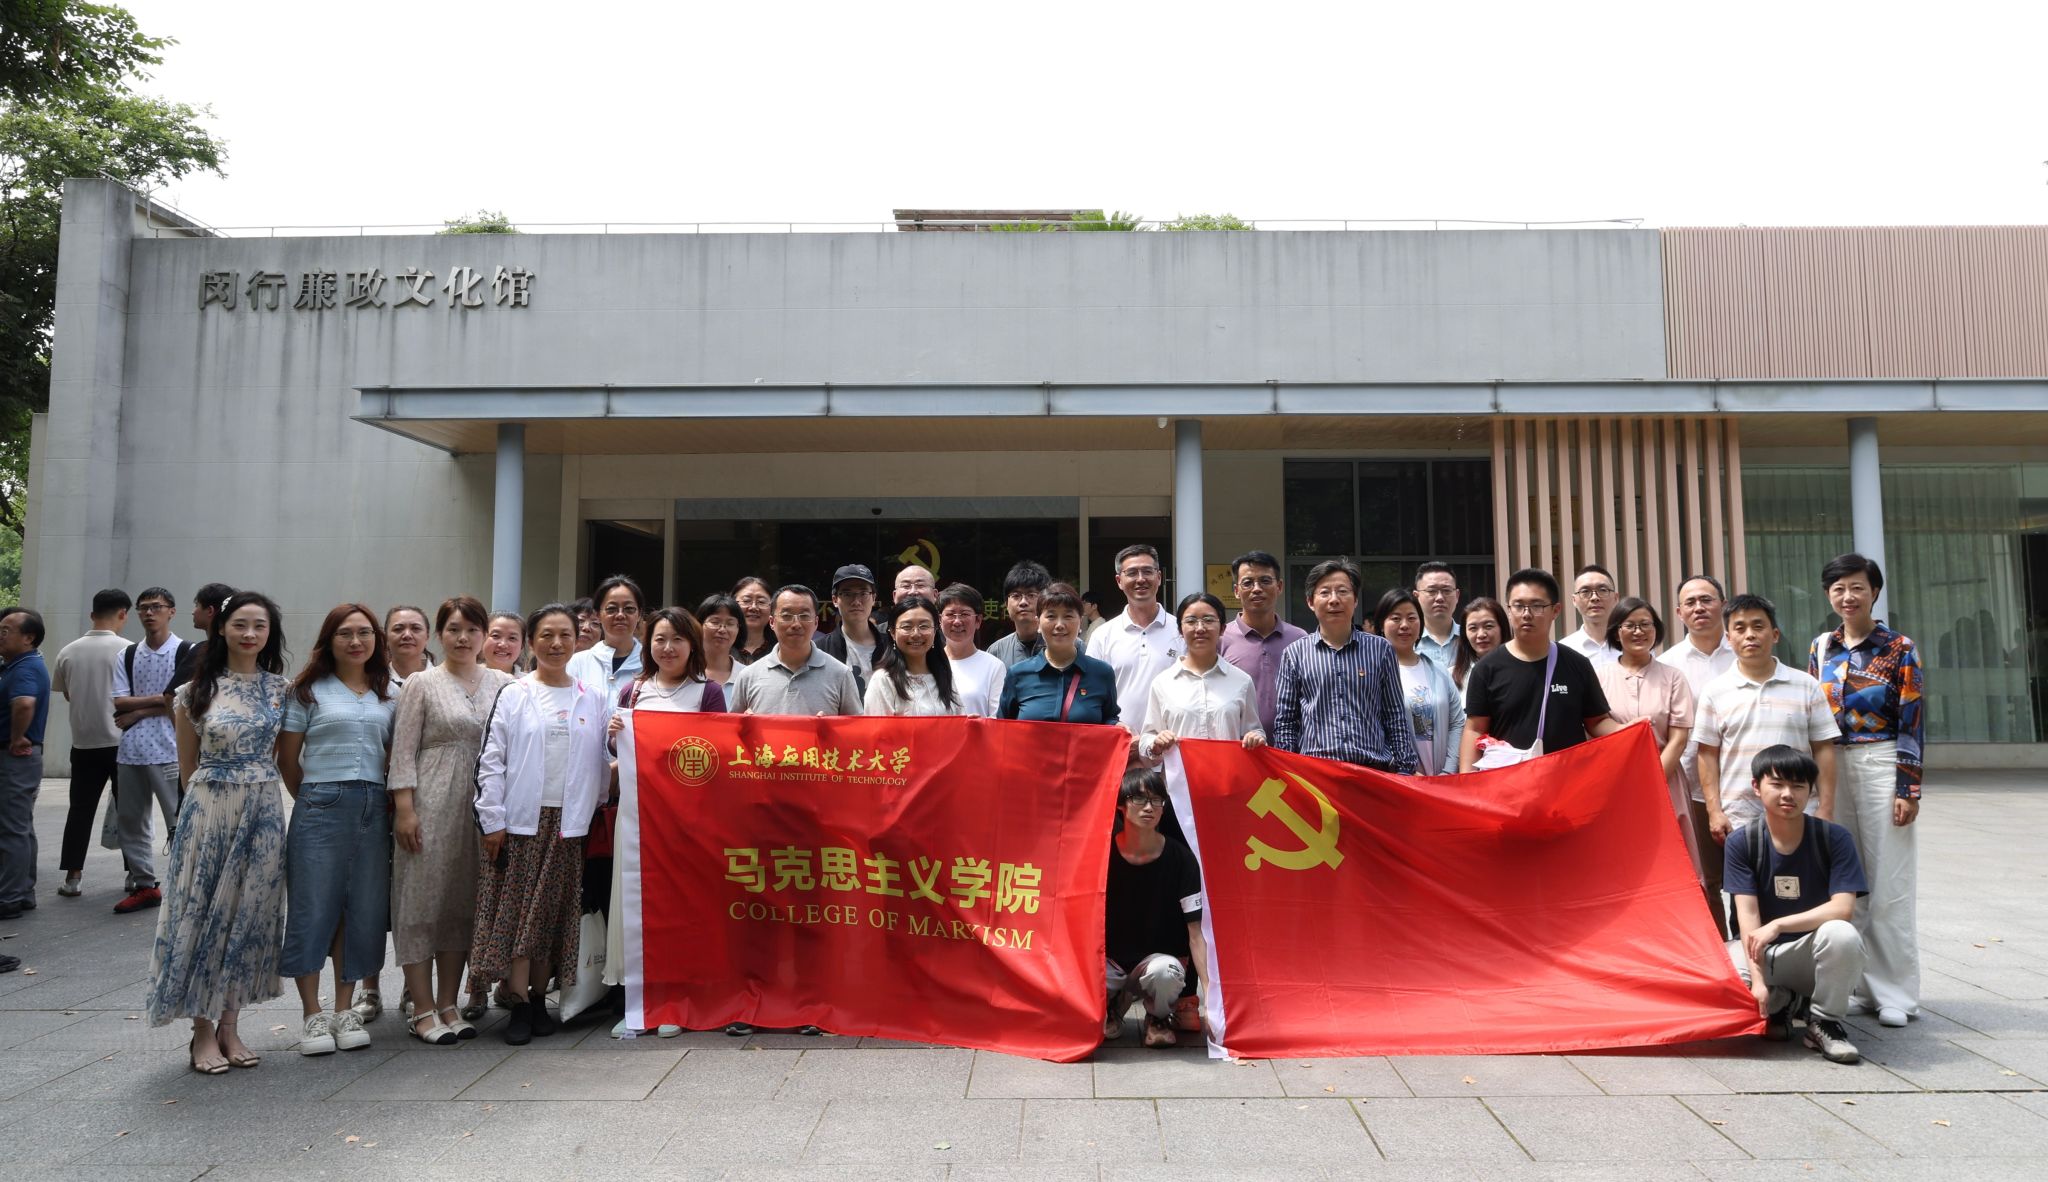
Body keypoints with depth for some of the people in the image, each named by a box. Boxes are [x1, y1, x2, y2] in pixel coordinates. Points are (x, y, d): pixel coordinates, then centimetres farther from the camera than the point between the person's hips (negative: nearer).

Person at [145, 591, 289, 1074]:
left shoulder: (282, 688, 4)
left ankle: (230, 1025, 18)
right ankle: (203, 1031, 14)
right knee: (203, 913, 3)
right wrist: (215, 794, 11)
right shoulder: (196, 691, -1)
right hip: (208, 813, -2)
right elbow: (188, 763, 8)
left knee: (249, 915, 7)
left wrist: (253, 788, 9)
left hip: (263, 813, 2)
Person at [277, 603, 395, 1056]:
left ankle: (345, 1009, 18)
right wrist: (312, 799, 6)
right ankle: (312, 1014, 12)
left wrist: (391, 804, 3)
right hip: (320, 808, -3)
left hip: (373, 810, 3)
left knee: (363, 909, 6)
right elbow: (287, 758, 3)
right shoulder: (308, 691, 2)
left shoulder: (388, 696, 12)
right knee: (313, 906, 0)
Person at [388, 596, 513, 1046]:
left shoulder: (502, 684, 8)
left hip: (481, 806, 3)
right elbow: (403, 751, -3)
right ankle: (422, 1009, 7)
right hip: (432, 803, -3)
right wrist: (404, 809, -10)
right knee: (422, 898, 0)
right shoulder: (421, 684, 0)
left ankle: (448, 1003, 18)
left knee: (464, 901, 8)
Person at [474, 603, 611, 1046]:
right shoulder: (513, 695, 1)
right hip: (521, 818, -2)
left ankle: (539, 998, 19)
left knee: (553, 914, 7)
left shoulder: (594, 698, 7)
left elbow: (603, 760, 10)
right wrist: (492, 820, -7)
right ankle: (520, 1006, 5)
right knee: (517, 912, -1)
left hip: (568, 821, 2)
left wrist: (595, 811, 4)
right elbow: (490, 760, -2)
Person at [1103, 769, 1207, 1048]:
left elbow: (1196, 933, -13)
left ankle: (1159, 1017, 1)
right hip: (1110, 961, 1)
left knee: (1164, 971, -38)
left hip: (1159, 958, -1)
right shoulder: (1104, 853, -8)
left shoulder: (1180, 859, -10)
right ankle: (1116, 1002, 7)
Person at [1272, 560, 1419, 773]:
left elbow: (1396, 718, 11)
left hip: (1375, 767, 1)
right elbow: (1285, 722, 8)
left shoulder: (1380, 650, 9)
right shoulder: (1295, 654, 7)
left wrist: (1405, 770, 5)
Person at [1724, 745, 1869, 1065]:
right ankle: (1779, 1002, 6)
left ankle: (1825, 1021, -8)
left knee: (1841, 934, -36)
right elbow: (1747, 914, -14)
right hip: (1761, 952, 1)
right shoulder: (1741, 842, -8)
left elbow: (1843, 907, -18)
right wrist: (1758, 980, -24)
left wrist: (1778, 925, -25)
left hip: (1813, 954, -1)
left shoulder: (1834, 837, -9)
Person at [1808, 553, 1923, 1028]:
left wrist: (1907, 789, -11)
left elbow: (1910, 725, -5)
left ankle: (1896, 992, 11)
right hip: (1830, 769, 4)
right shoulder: (1820, 648, 9)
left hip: (1881, 767, -4)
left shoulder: (1899, 649, -2)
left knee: (1888, 881, 0)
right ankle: (1861, 986, 18)